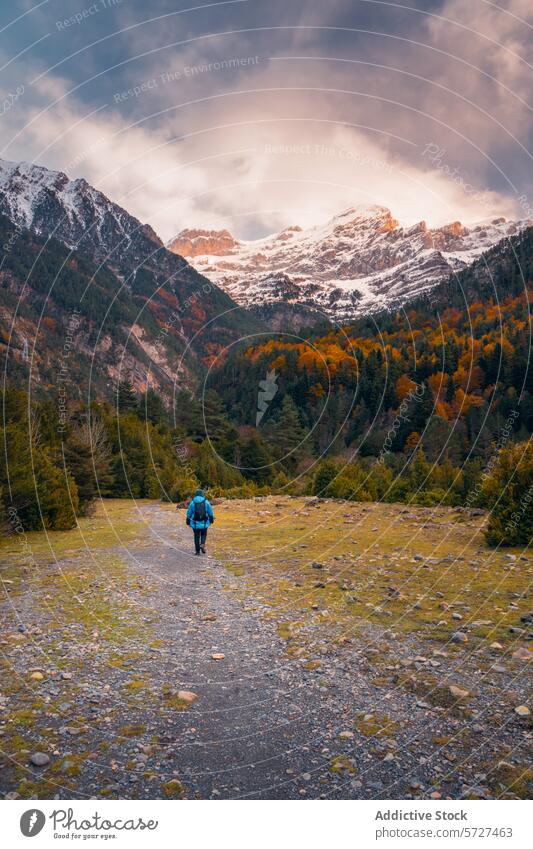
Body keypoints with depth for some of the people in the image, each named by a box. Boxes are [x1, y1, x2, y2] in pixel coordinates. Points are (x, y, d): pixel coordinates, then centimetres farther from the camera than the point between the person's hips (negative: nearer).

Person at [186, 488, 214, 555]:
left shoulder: (192, 502, -3)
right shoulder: (206, 502, -4)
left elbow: (189, 513, 2)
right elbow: (210, 512, 0)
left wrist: (188, 521, 13)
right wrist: (211, 519, 12)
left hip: (195, 523, 0)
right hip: (204, 523, 0)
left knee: (197, 536, 11)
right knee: (203, 535, 18)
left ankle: (197, 551, 11)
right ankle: (202, 544, -8)